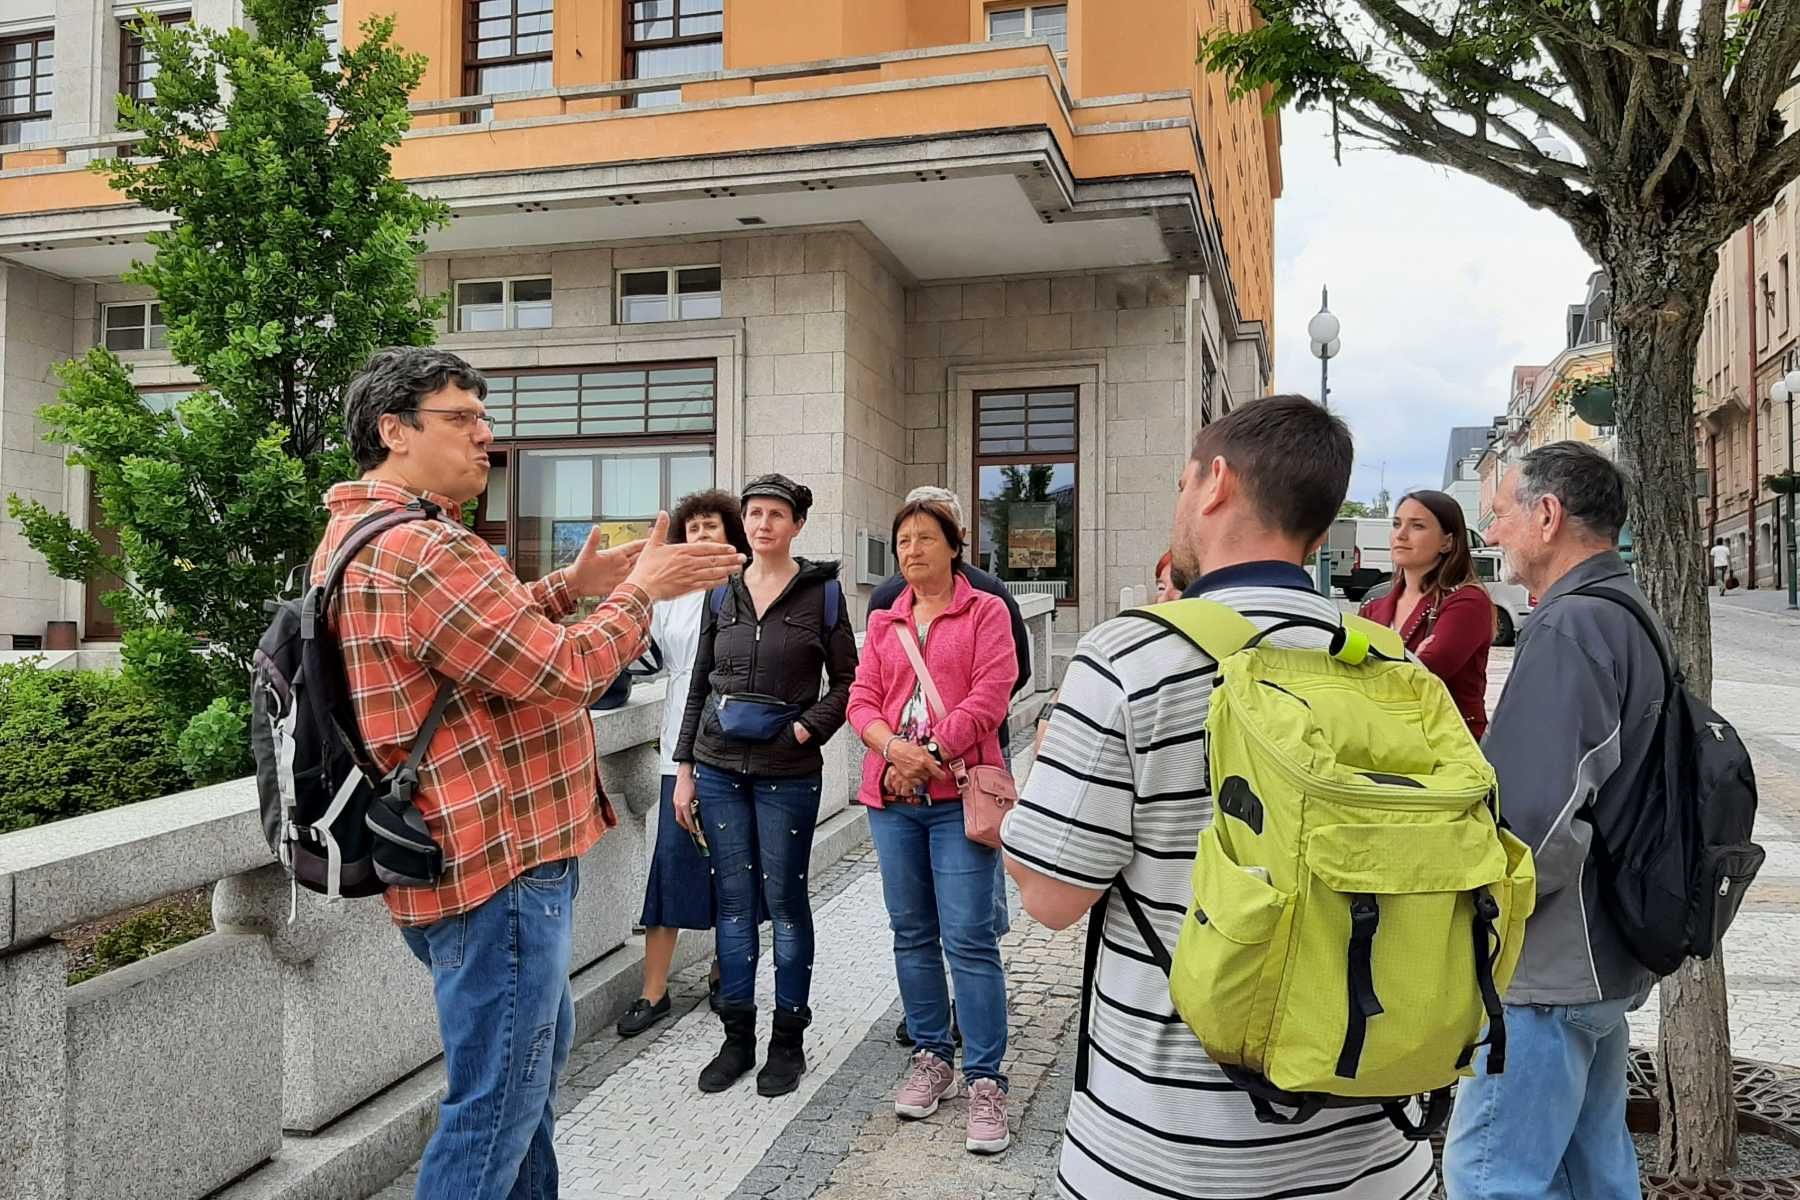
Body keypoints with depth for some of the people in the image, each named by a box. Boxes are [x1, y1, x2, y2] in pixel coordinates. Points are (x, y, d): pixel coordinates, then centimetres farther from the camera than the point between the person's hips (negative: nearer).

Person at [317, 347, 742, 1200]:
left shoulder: (358, 536, 13)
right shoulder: (422, 551, -23)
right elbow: (564, 673, -22)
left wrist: (569, 586, 12)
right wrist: (641, 591, -6)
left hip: (470, 853, 12)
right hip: (497, 869, -12)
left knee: (540, 1046, 27)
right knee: (495, 1104, 3)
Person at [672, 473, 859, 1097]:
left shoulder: (821, 591, -1)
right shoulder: (721, 593, 9)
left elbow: (846, 681, 1)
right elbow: (699, 686, 12)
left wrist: (807, 727, -14)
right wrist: (684, 766, 8)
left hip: (787, 771, -3)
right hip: (719, 766, 3)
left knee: (784, 900, 5)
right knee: (733, 899, 9)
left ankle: (789, 1039, 19)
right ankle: (737, 1038, 21)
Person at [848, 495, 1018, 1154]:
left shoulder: (985, 611, 1)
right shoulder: (884, 622, 14)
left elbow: (989, 698, -9)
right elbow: (862, 701, 6)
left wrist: (931, 753, -15)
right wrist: (895, 748, -13)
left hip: (958, 795, -5)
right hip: (892, 796, 5)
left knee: (968, 938, -6)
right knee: (911, 933, 12)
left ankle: (985, 1080, 4)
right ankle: (932, 1056, 26)